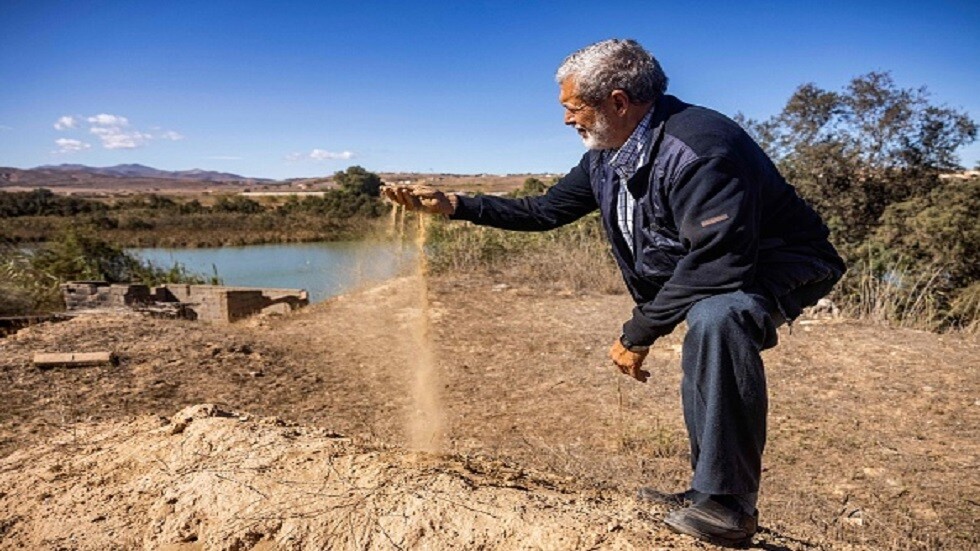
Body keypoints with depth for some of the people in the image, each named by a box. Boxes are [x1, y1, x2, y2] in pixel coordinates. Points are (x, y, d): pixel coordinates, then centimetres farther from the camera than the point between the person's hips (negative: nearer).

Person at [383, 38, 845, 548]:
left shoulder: (698, 147, -30)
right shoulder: (605, 159, 0)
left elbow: (718, 261, -34)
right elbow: (544, 211, 9)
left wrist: (637, 334, -26)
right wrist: (453, 205, 2)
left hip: (780, 265, -10)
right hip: (705, 274, 10)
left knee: (716, 319, -36)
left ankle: (728, 504, -22)